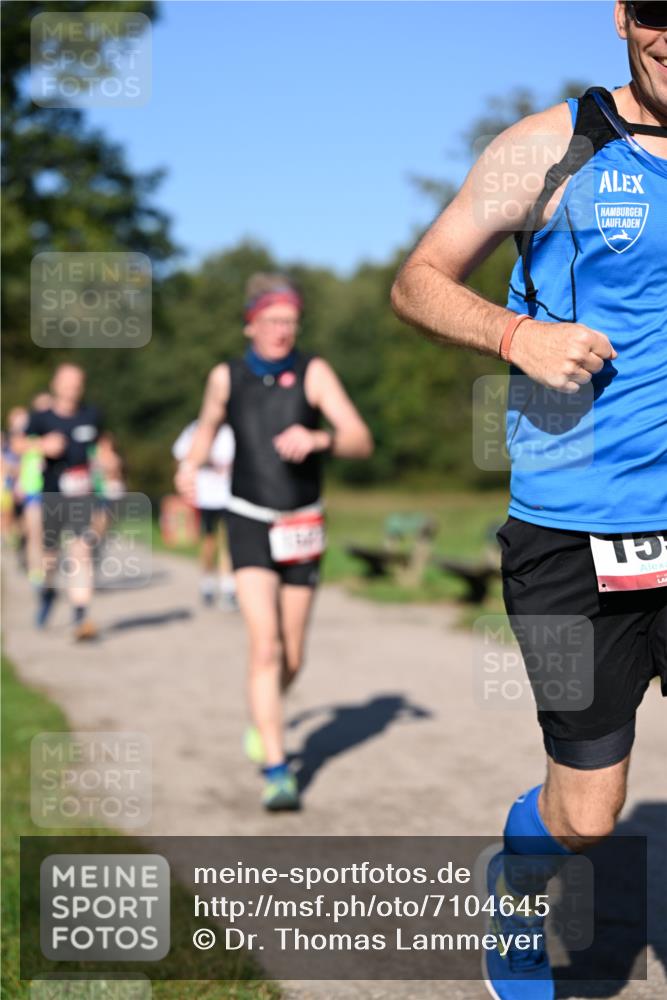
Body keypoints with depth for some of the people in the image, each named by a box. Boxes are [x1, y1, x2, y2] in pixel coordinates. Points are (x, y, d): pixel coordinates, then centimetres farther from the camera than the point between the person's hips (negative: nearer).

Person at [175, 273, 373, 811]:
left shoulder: (314, 373, -7)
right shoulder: (226, 377, 0)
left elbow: (362, 441, -15)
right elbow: (209, 424, 21)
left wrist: (318, 439, -35)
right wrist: (192, 464, 3)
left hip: (302, 528, 1)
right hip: (250, 523, -1)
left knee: (292, 659, 10)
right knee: (266, 646, -18)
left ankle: (262, 720, 42)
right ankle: (277, 772, -17)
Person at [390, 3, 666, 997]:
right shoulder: (552, 148, 0)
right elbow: (418, 280, 5)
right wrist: (519, 333, -14)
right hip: (573, 534, -2)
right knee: (587, 813, 7)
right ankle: (515, 884, 41)